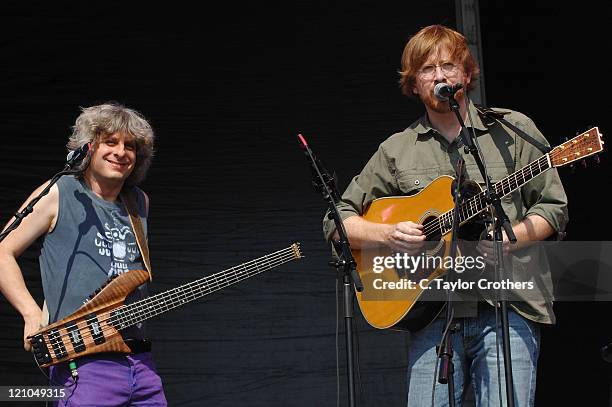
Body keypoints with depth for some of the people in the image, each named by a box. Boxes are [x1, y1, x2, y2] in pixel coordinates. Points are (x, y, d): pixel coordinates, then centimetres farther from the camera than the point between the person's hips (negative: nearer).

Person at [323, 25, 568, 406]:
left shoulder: (512, 130, 9)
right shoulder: (397, 151, 13)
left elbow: (553, 206, 8)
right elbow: (337, 222, 15)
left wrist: (508, 239, -11)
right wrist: (387, 234, -5)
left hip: (508, 306, -1)